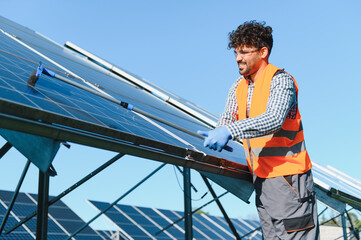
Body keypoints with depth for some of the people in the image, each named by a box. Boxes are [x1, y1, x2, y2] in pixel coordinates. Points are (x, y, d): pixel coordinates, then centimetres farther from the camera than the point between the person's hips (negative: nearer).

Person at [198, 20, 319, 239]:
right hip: (261, 177, 8)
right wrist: (212, 137, -9)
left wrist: (230, 131, -39)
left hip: (288, 175, -7)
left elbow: (274, 120, -29)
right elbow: (225, 124, 12)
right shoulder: (238, 88, 10)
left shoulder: (280, 80, -13)